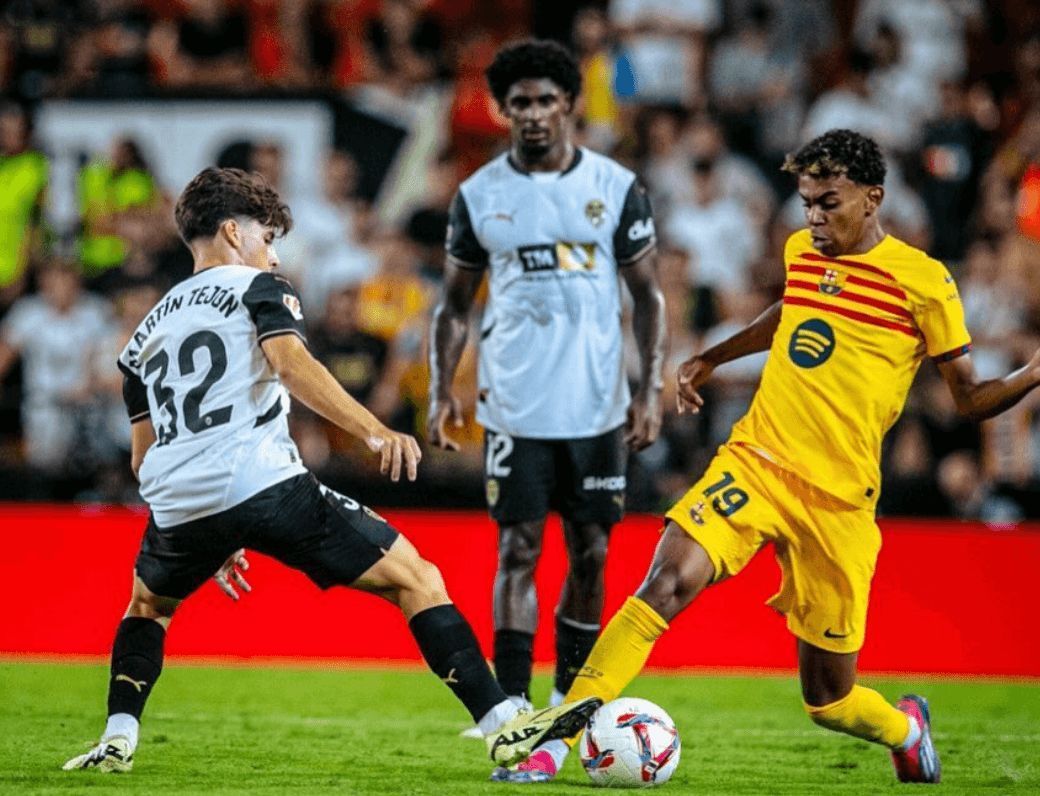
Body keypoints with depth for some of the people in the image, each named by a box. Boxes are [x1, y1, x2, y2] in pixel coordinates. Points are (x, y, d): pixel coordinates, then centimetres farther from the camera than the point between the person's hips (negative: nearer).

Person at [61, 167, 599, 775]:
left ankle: (117, 741, 21)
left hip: (176, 504, 5)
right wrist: (376, 433, -22)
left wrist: (211, 542, 37)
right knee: (418, 581, 1)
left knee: (148, 604, 37)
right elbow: (292, 365, -11)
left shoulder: (147, 332, 28)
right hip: (265, 486, -5)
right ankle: (503, 727, -10)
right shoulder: (257, 287, 11)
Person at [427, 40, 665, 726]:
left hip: (597, 406, 1)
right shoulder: (479, 195, 3)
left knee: (591, 553, 6)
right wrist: (442, 389, -4)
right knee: (518, 551, -5)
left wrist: (652, 388, -5)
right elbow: (455, 303, 8)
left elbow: (648, 294, 4)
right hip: (515, 407, -1)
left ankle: (573, 698, 20)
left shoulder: (616, 187, 1)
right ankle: (512, 707, -4)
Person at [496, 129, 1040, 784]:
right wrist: (710, 359, 36)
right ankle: (551, 746, -26)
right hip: (754, 462, 3)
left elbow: (970, 399, -1)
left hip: (838, 501, -3)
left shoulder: (922, 281, -6)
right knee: (668, 582, -24)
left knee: (829, 699, 3)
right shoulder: (801, 252, 10)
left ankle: (907, 729, 39)